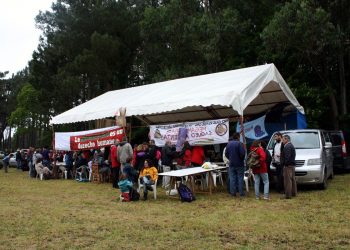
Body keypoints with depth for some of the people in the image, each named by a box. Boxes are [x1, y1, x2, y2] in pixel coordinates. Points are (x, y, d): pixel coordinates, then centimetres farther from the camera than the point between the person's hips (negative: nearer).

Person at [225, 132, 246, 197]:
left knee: (232, 178, 7)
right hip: (239, 164, -5)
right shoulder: (239, 143, -14)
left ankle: (233, 192, 8)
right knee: (240, 178, 2)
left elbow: (226, 153, 8)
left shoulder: (229, 144, 5)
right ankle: (241, 193, 4)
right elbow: (242, 153, -21)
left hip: (231, 164, 5)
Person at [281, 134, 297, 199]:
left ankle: (288, 195, -7)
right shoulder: (291, 145, 17)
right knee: (292, 179, 16)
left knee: (288, 180, -8)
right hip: (292, 165, 11)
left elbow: (287, 157, -24)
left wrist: (285, 163, -14)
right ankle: (293, 193, 25)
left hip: (288, 165, -11)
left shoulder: (287, 147, -16)